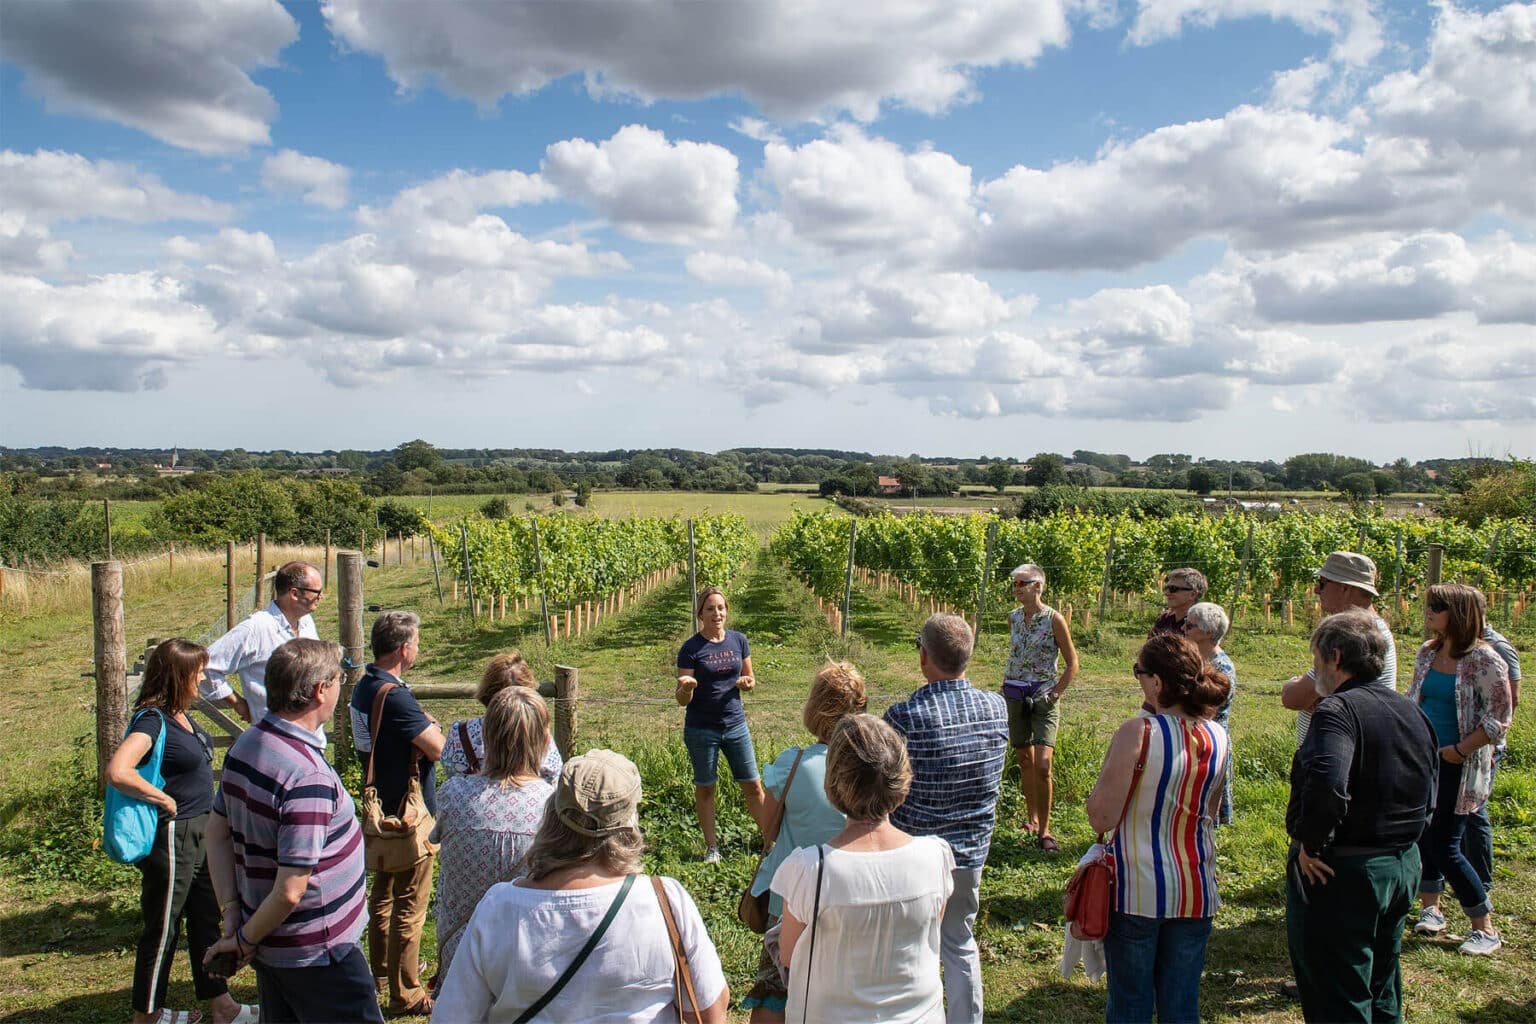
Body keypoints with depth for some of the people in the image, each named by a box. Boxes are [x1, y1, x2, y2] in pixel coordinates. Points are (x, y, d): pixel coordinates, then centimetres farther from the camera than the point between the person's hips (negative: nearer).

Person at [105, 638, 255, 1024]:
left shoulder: (181, 715, 5)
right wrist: (165, 800, -23)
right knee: (163, 929, 8)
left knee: (207, 920, 17)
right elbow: (117, 773, -35)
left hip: (201, 832, 9)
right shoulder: (152, 720, -21)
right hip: (172, 837, -9)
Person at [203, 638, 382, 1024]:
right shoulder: (308, 777, -29)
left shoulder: (246, 744, -1)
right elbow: (290, 891, -27)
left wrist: (232, 914, 4)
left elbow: (217, 832, 7)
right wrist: (245, 939, -10)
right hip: (318, 952, -8)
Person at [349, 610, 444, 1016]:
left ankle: (382, 966, 41)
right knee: (410, 905, 2)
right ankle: (406, 994, 12)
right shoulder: (395, 697, -27)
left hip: (380, 807, 10)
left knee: (383, 891, 24)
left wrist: (423, 728, -2)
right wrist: (432, 725, -3)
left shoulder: (364, 686, 4)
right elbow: (436, 748, -24)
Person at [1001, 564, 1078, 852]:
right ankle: (1032, 817, 27)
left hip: (1043, 696, -5)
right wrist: (1007, 686, 14)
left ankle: (1044, 829, -4)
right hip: (1014, 695, 5)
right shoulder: (1013, 617, 7)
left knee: (1042, 764, -14)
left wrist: (1055, 694, -9)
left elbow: (1072, 664, -4)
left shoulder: (1054, 619, -8)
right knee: (1024, 760, 12)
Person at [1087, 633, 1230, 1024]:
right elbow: (1210, 814, 12)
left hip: (1137, 889, -5)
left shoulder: (1138, 733, -20)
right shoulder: (1218, 736, -2)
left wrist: (1104, 780, 0)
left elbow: (1101, 817, -18)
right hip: (1196, 889, 5)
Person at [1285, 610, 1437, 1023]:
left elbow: (1327, 786, -36)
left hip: (1339, 872, -9)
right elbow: (1428, 797, 15)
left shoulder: (1338, 709, -21)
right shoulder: (1413, 712, 8)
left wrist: (1310, 845, -23)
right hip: (1404, 866, 9)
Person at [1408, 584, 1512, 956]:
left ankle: (1486, 929, 13)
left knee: (1444, 847, -3)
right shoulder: (1427, 652, 5)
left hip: (1460, 767, -6)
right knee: (1422, 837, 12)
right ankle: (1430, 910, 30)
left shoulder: (1483, 660, -14)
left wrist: (1459, 751, -15)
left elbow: (1498, 719, -14)